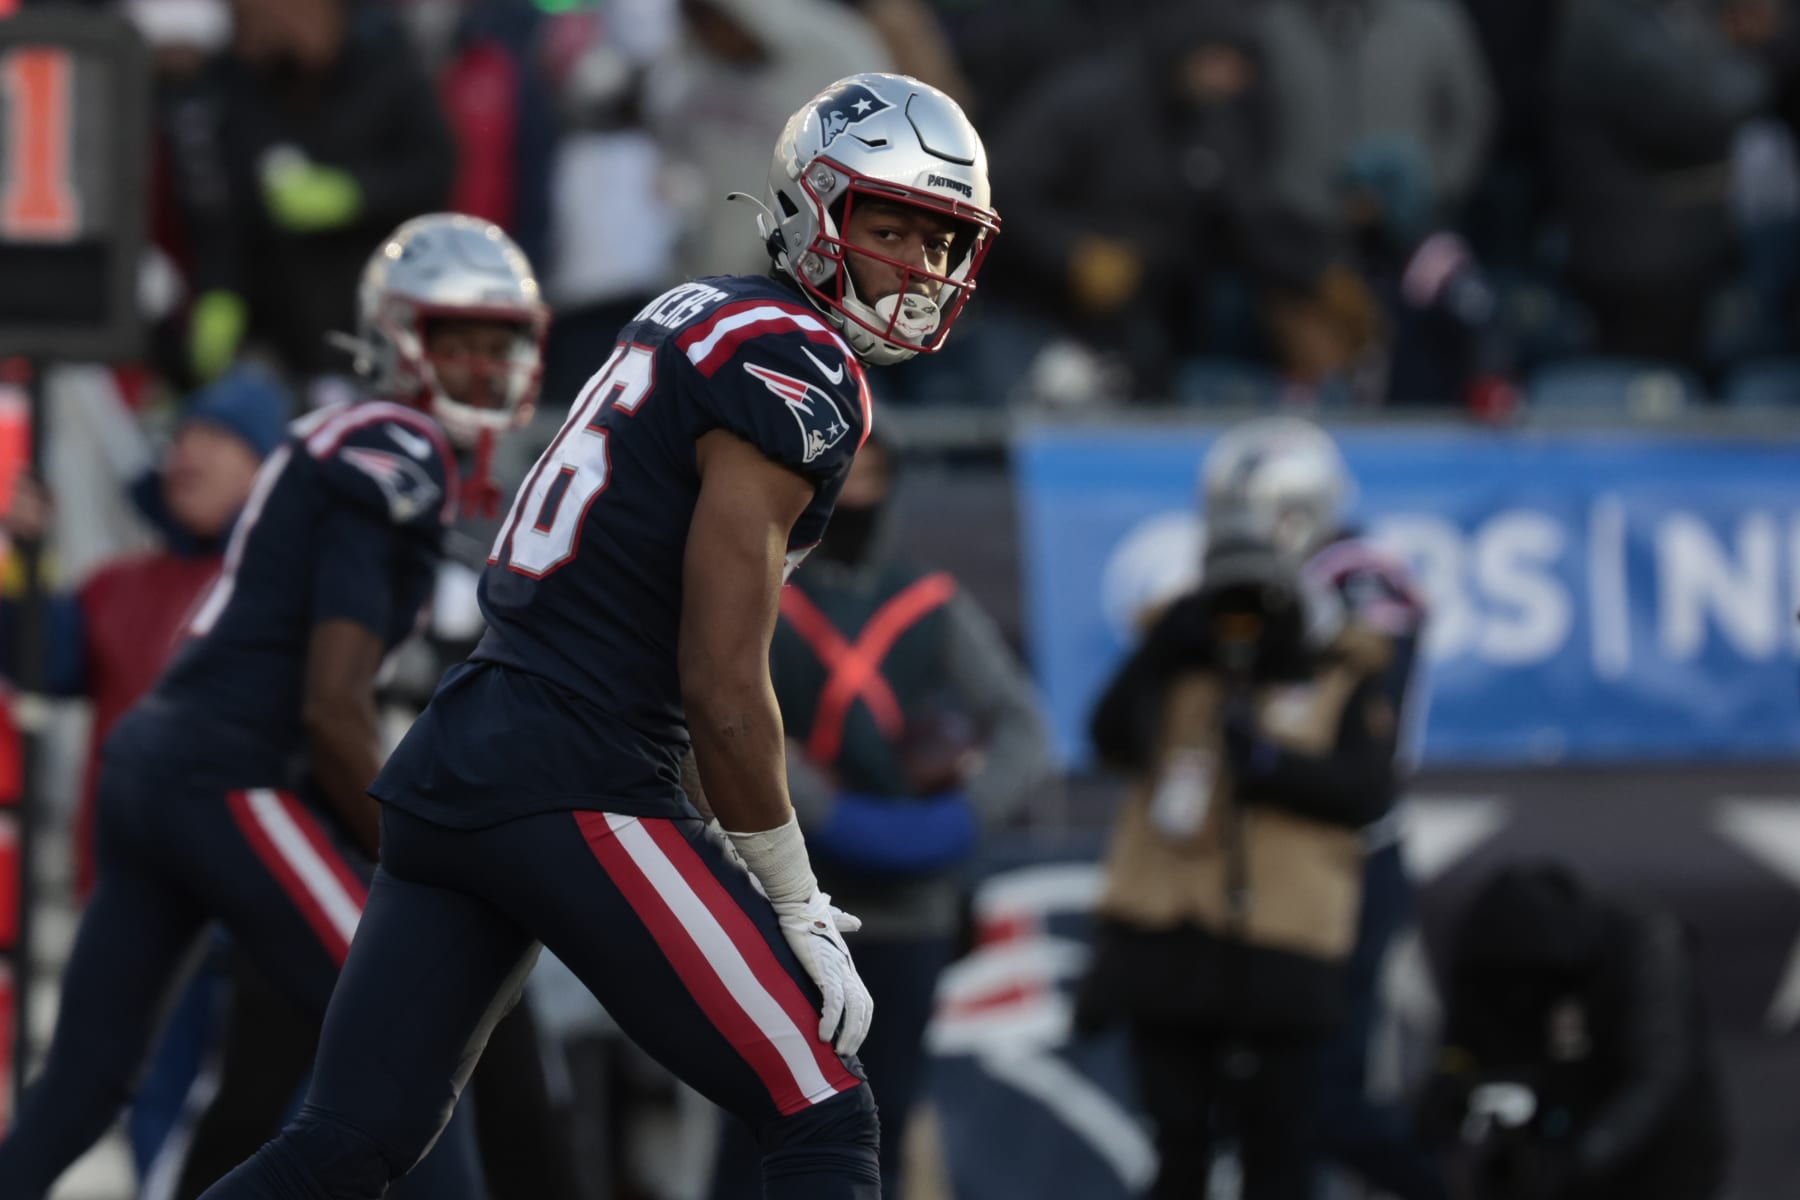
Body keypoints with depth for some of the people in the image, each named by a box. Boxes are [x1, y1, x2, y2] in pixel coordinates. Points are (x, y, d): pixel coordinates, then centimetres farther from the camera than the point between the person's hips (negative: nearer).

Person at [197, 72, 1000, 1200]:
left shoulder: (698, 318, 20)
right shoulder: (800, 378, -9)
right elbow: (723, 691, -13)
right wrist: (798, 911, -1)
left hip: (449, 767, 9)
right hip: (576, 796, -9)